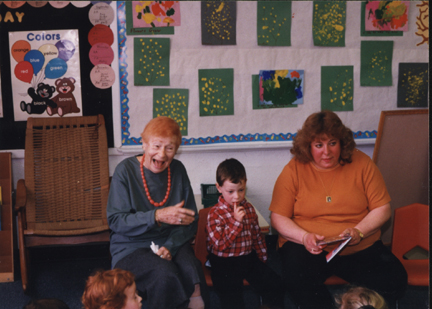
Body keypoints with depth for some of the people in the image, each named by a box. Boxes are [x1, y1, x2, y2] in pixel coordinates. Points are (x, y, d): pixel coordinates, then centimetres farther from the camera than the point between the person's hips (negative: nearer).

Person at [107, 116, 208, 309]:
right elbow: (115, 221, -10)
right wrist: (157, 216, -22)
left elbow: (190, 221, 5)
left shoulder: (178, 170, 4)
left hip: (172, 243, 3)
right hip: (132, 247, -3)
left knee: (191, 270, -29)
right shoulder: (126, 170, -6)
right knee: (165, 274, -32)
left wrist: (169, 246, -13)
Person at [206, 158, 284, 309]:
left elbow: (257, 235, 18)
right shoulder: (215, 213, -11)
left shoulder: (249, 208, 7)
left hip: (249, 258, 5)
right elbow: (219, 244, -19)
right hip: (224, 263, -5)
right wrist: (236, 221, -23)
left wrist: (262, 257, 15)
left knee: (274, 284, -4)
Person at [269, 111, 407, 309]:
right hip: (307, 247, -2)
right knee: (297, 280, -33)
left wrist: (359, 231, -14)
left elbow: (382, 209, 4)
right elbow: (278, 217, 0)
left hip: (360, 248, 2)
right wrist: (305, 237, -17)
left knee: (395, 279, -22)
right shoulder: (294, 170, -1)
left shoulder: (361, 163, 3)